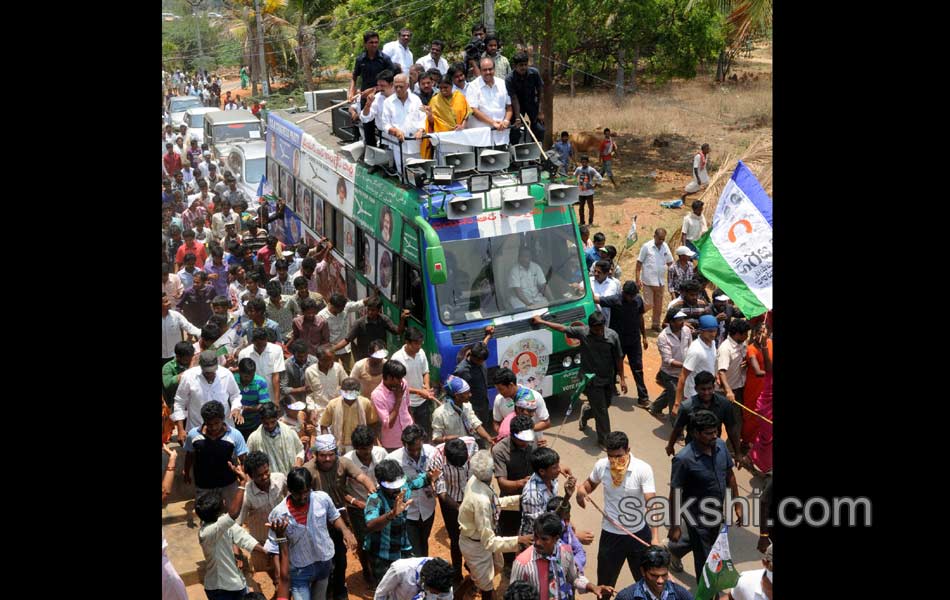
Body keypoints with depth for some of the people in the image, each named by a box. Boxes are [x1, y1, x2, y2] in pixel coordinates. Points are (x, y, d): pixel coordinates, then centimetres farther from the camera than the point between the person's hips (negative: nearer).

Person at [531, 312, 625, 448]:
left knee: (605, 405, 20)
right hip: (591, 379, -3)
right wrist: (541, 322, 3)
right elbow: (562, 328, -2)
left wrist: (622, 378, -2)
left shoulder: (612, 335, -13)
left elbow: (618, 358, -4)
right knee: (601, 411, -2)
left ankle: (586, 411, 52)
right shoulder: (582, 332, -15)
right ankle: (604, 439, 13)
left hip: (608, 379, 3)